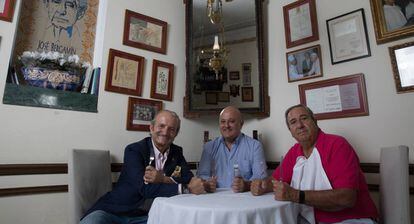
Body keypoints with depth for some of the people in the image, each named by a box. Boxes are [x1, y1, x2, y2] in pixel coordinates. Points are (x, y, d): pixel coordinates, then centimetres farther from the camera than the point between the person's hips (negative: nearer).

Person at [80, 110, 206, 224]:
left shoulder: (177, 152, 5)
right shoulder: (134, 150, -11)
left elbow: (190, 180, -3)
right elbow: (145, 188, -22)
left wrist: (164, 179, -20)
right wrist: (186, 189, -29)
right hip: (115, 211, -3)